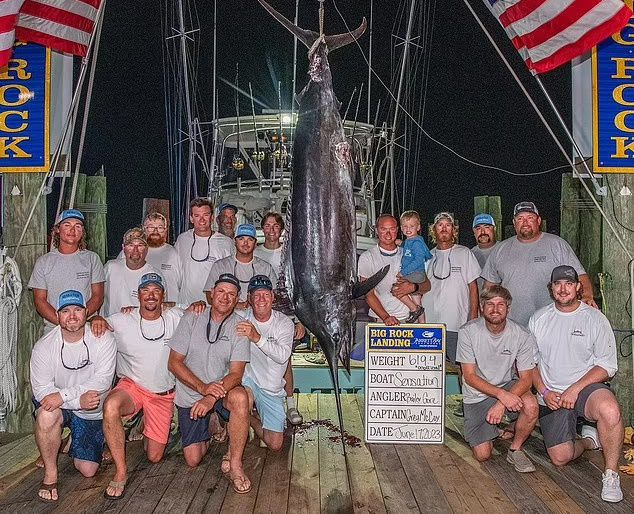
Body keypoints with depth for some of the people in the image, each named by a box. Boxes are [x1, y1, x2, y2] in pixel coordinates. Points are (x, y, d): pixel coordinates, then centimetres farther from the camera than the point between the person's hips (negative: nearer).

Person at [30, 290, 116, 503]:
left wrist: (64, 395, -34)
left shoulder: (103, 340, -17)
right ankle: (50, 474, -14)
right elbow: (41, 389, -18)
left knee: (88, 471, 0)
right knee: (46, 414, -37)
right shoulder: (43, 347, -16)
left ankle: (73, 441, 34)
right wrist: (79, 400, -31)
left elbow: (103, 381, -24)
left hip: (92, 412, 1)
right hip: (59, 406, 0)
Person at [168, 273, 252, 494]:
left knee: (240, 397, -36)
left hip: (222, 389, 0)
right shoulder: (191, 319, -6)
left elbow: (236, 374, -14)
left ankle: (234, 464, -20)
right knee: (193, 460, -6)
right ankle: (211, 424, 26)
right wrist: (203, 387, -21)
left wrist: (211, 398, -31)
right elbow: (175, 362, -7)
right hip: (190, 394, 1)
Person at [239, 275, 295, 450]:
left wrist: (257, 337, -39)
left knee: (275, 445, 1)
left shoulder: (285, 323, -10)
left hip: (271, 388, 1)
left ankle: (250, 418, 31)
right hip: (246, 377, -1)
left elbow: (283, 356, -25)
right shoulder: (242, 317, -6)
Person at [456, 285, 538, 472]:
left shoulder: (522, 336, -13)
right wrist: (501, 394, -29)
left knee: (531, 406, -33)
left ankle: (515, 450, -4)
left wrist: (501, 404, -29)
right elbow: (469, 376, -15)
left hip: (507, 386, 1)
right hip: (477, 394, -1)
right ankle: (492, 429, 28)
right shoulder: (467, 332, -16)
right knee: (483, 455, -8)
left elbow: (526, 378, -13)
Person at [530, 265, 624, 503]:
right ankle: (588, 440, 26)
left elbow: (607, 365, -5)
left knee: (610, 411, -37)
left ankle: (611, 475, -17)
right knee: (560, 458, -7)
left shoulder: (595, 319, -1)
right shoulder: (539, 319, 7)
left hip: (586, 386, -2)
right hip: (550, 396, 3)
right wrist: (544, 392, -5)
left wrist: (575, 389, -16)